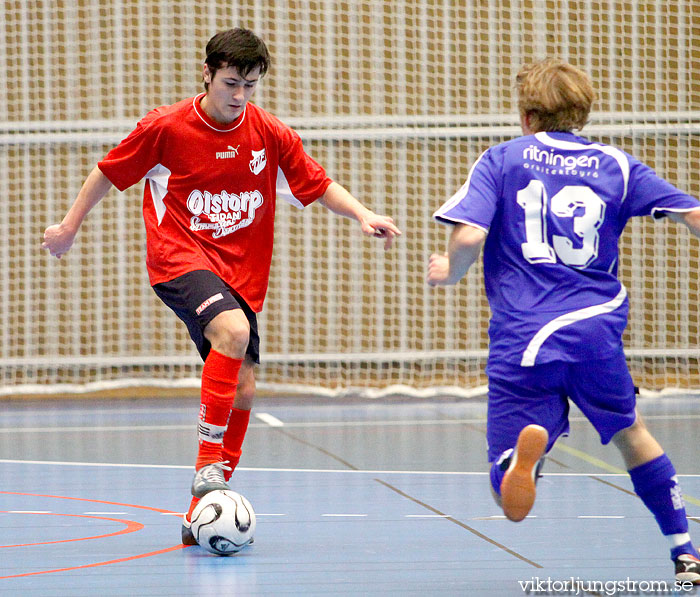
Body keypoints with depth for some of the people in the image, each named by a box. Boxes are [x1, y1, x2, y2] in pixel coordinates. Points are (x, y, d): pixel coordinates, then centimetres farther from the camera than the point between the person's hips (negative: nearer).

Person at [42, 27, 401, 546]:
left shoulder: (271, 135, 1)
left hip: (241, 272, 5)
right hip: (179, 257, -5)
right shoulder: (166, 128, -6)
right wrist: (70, 226, 14)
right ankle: (208, 465, -26)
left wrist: (363, 215, -9)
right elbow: (109, 172, 7)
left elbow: (319, 186, 8)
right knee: (233, 330, -33)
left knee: (243, 390, 0)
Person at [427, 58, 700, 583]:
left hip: (522, 337, -2)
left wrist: (449, 272, 14)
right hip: (596, 328, 2)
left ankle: (527, 448, -38)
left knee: (514, 505, -3)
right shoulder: (616, 165, 10)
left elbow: (467, 236, -7)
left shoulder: (502, 160, 6)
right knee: (630, 431, 31)